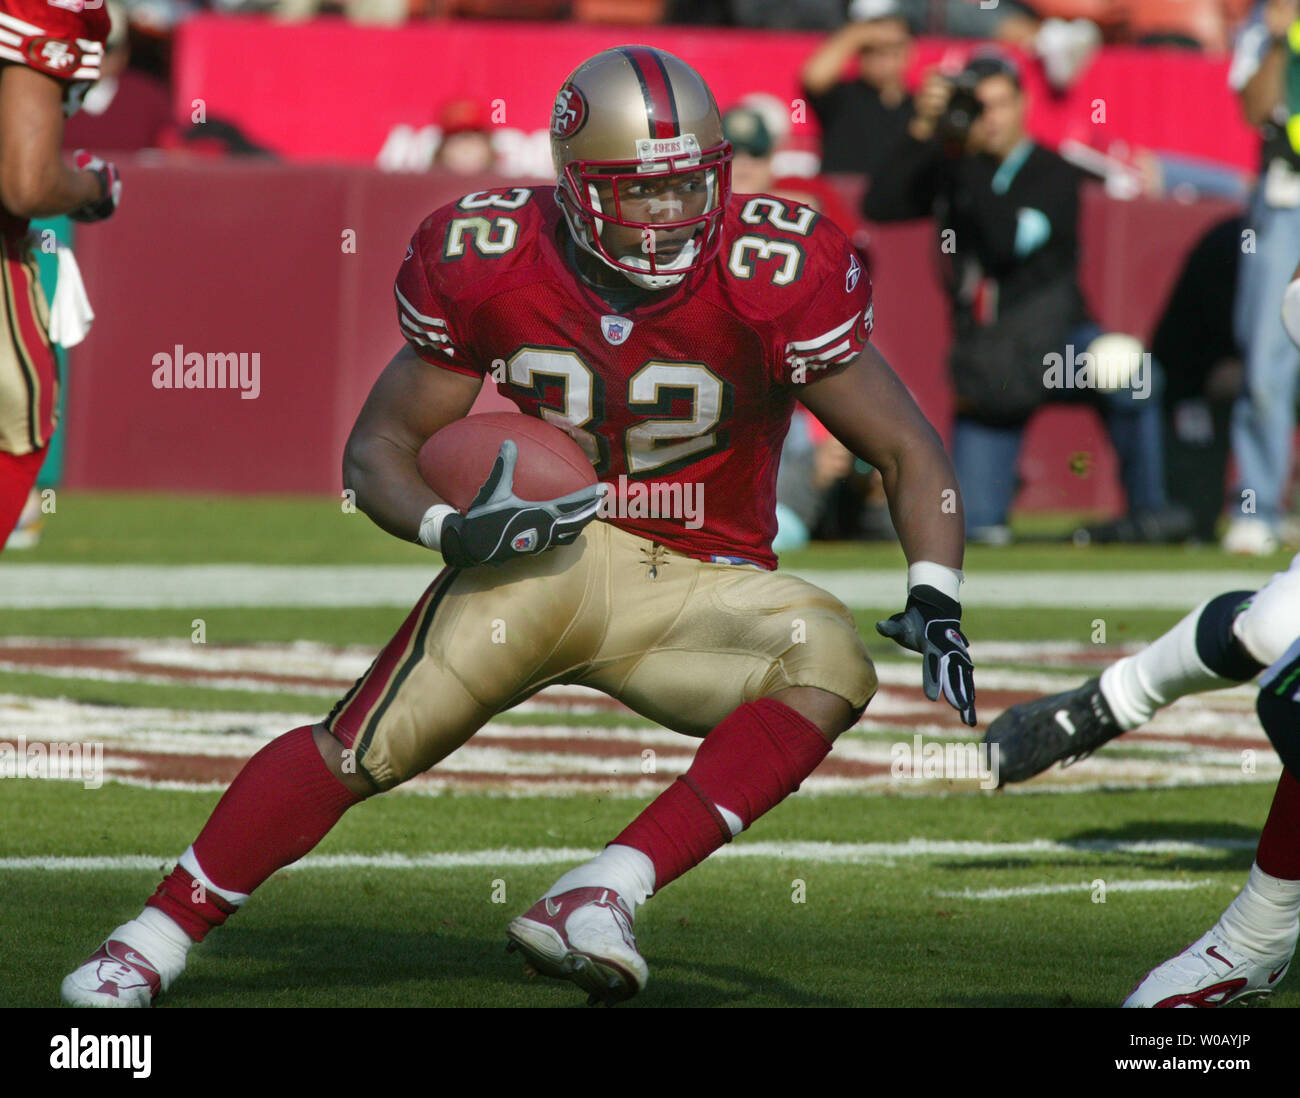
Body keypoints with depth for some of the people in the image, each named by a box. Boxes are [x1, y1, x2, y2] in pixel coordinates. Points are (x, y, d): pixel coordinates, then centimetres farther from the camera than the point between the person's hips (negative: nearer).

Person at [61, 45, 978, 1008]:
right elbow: (379, 448, 1)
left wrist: (935, 603, -23)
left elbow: (909, 452, -7)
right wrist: (450, 527, -21)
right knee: (366, 743, -22)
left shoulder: (775, 278, -15)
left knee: (833, 662, -31)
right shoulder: (486, 268, -10)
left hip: (700, 585, 0)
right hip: (551, 552, 0)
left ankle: (604, 895, -38)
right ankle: (154, 940, -10)